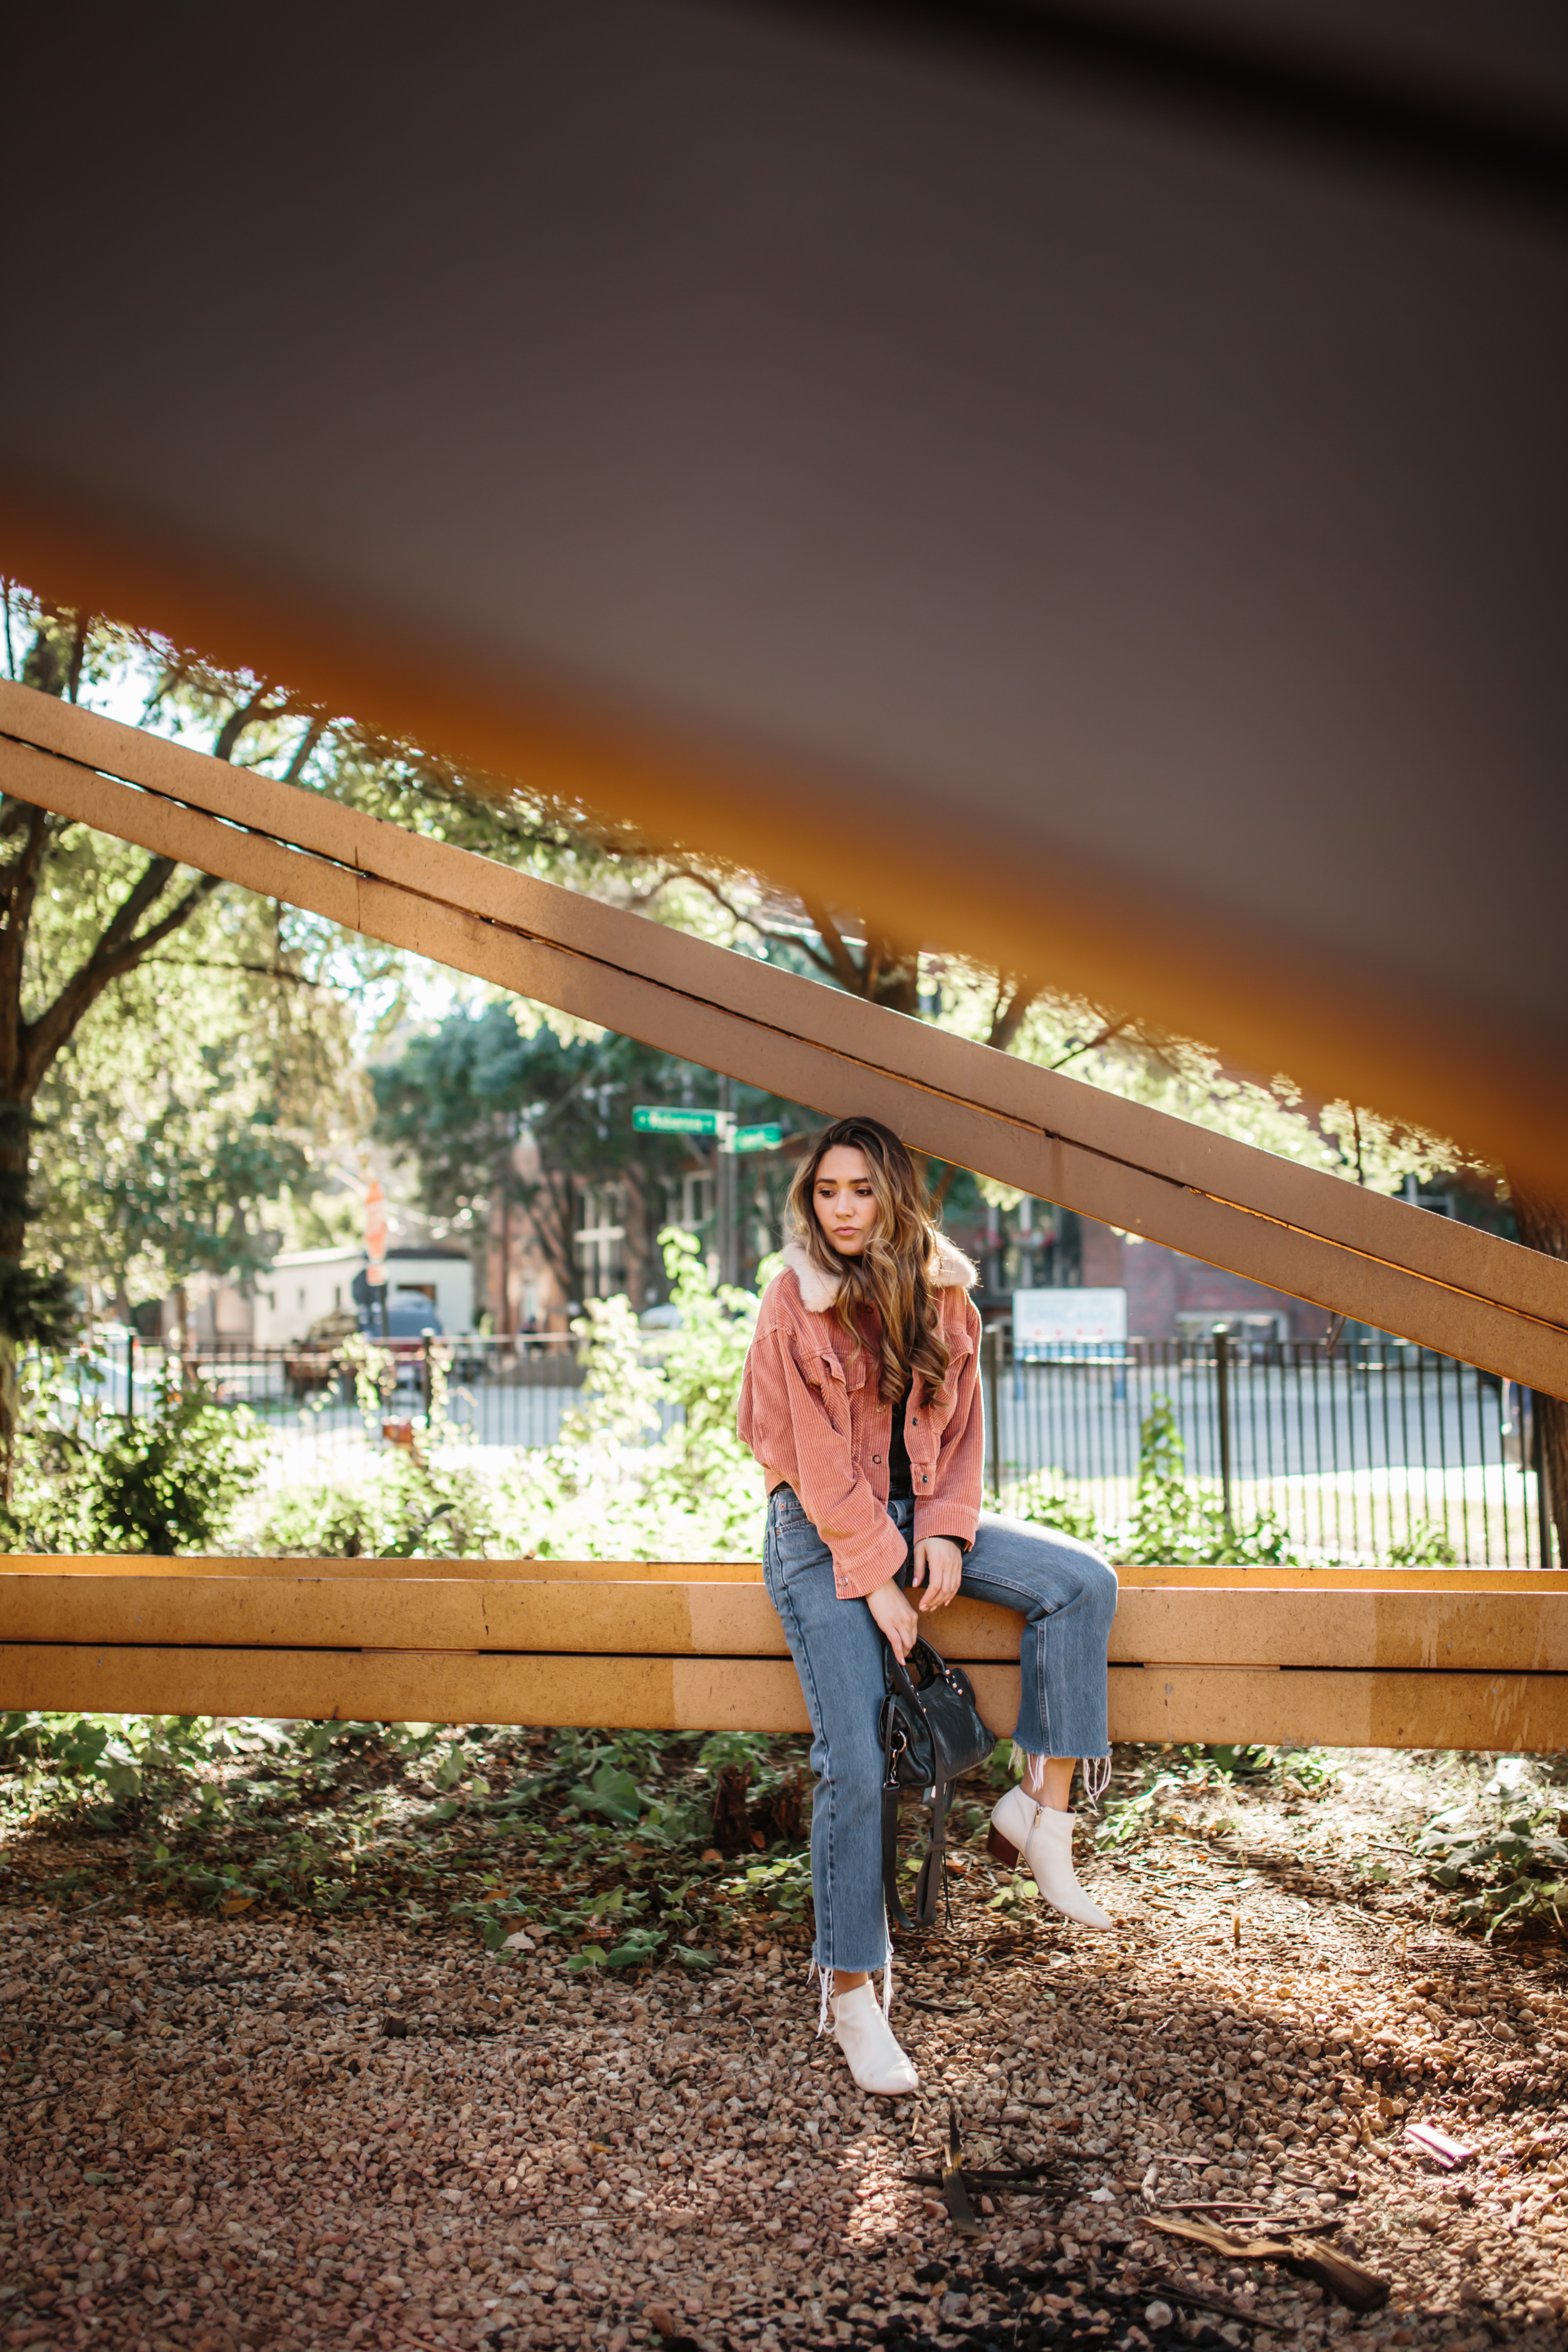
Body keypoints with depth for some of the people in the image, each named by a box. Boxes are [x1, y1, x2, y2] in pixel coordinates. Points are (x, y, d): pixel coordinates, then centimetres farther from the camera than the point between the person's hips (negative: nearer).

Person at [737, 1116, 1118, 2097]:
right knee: (855, 1761, -15)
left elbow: (963, 1424, 7)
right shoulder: (795, 1303, -11)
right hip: (822, 1532, -5)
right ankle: (850, 1993, -5)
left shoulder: (942, 1293, 3)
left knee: (1083, 1582, -16)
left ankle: (1042, 1810, -8)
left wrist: (946, 1534, -9)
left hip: (921, 1514, 5)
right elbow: (819, 1462, -13)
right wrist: (876, 1580, -16)